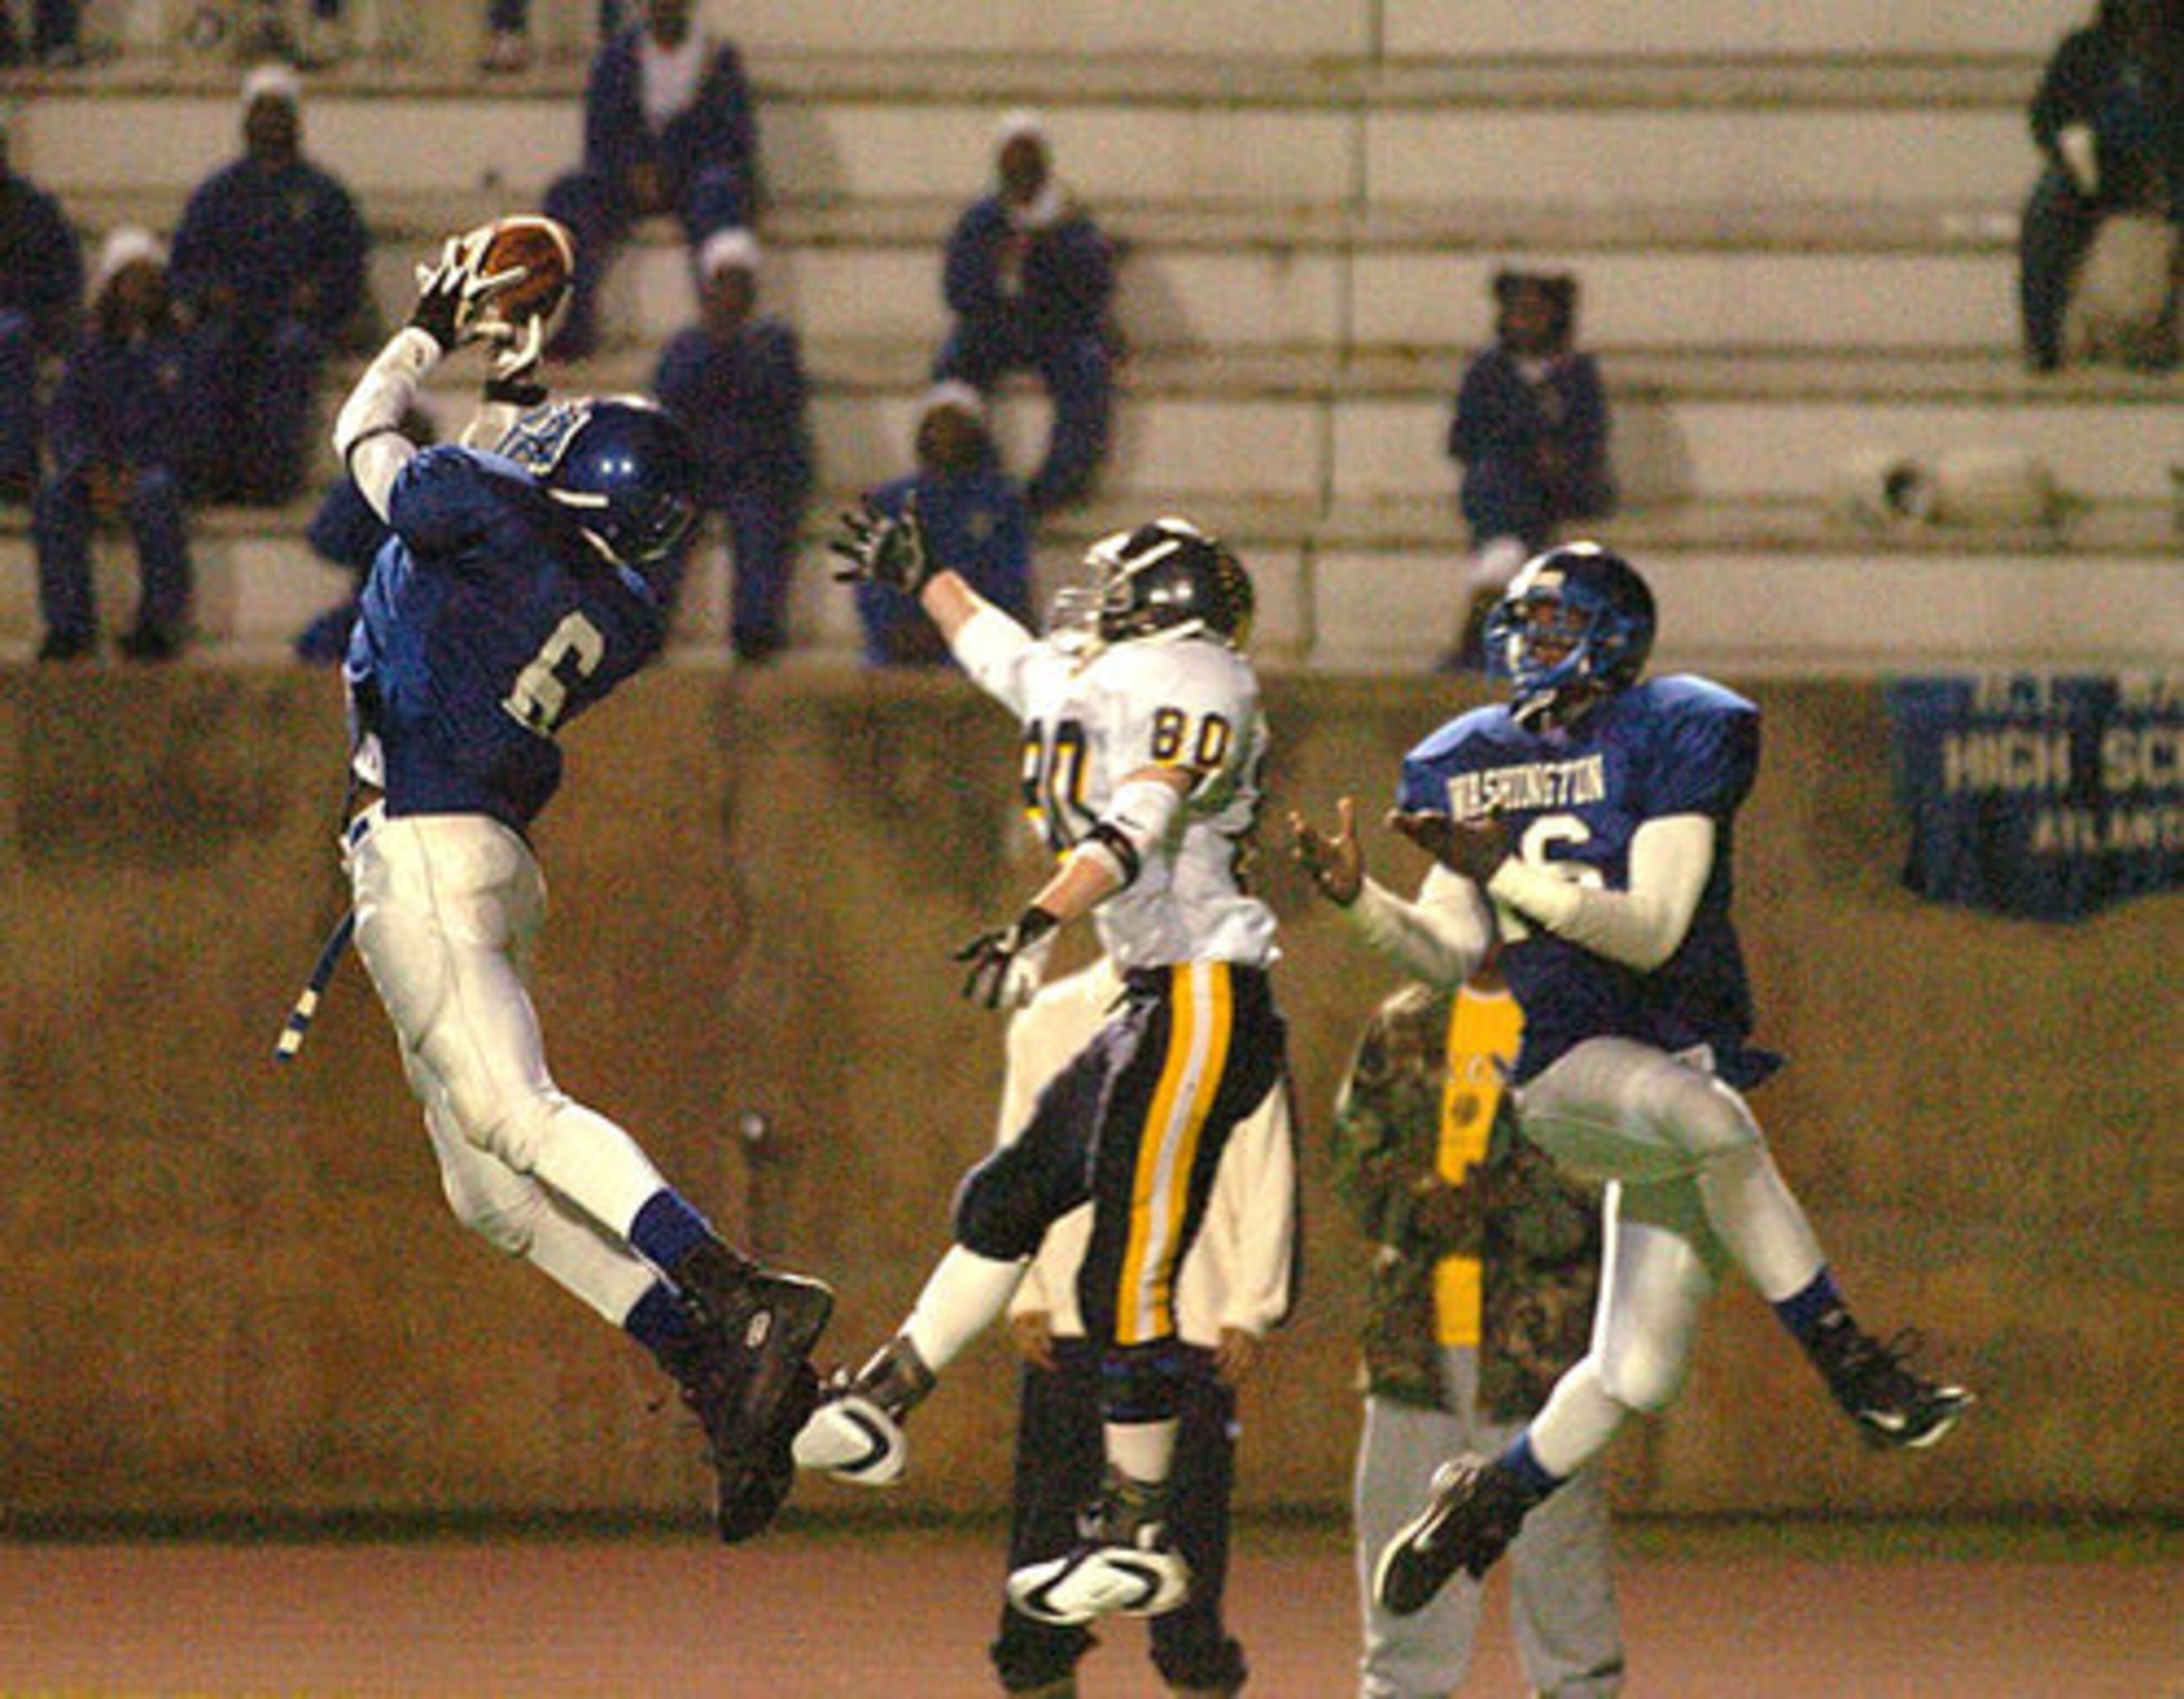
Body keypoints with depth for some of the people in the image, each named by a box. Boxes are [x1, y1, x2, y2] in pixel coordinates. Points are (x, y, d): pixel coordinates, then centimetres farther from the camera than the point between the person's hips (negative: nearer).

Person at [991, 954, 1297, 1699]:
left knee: (1190, 1519, -4)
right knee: (1048, 1514, 0)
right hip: (1067, 1322, 2)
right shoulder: (1049, 1021, 11)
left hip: (1194, 1325, -2)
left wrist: (1250, 1310, -5)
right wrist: (1023, 1296, 1)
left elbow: (1267, 1173, 4)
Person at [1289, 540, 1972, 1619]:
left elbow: (1652, 929, -13)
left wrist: (1508, 874, -23)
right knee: (1708, 1115, -37)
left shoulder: (1674, 738, -4)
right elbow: (1452, 956, 7)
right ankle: (1845, 1361, -32)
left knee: (1633, 1379, 2)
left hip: (1686, 1059, 1)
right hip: (1564, 1071, -1)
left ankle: (1492, 1498, 28)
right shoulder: (1468, 766, 10)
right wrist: (1361, 901, -10)